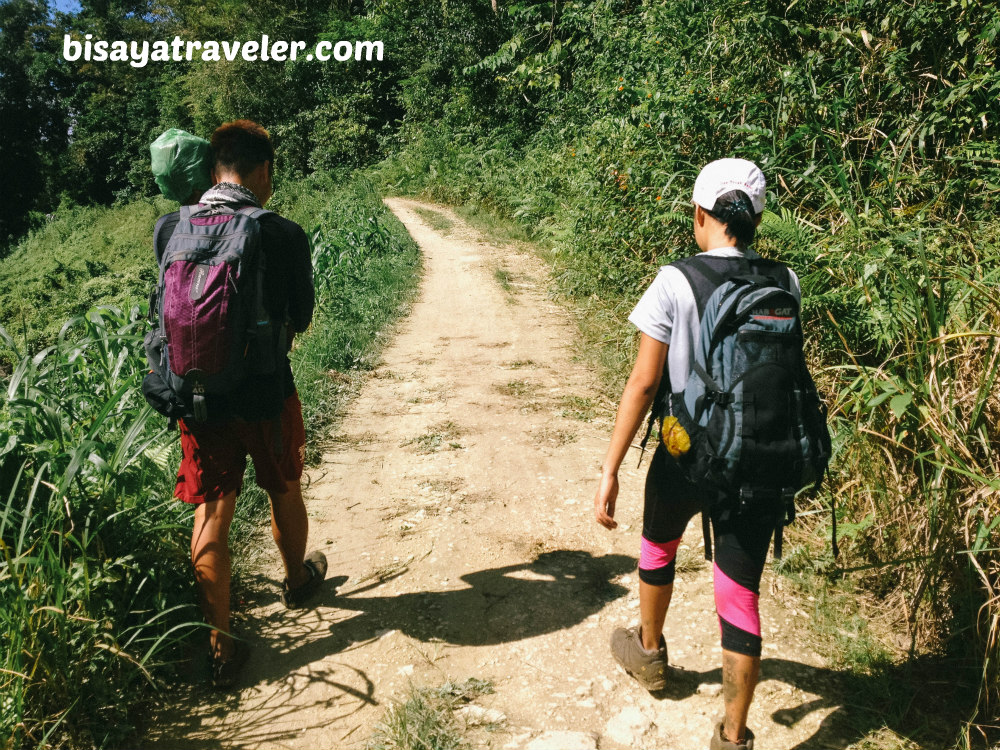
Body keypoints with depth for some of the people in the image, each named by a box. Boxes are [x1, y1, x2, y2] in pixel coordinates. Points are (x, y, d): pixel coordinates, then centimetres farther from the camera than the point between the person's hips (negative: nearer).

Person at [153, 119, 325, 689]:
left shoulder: (169, 228, -5)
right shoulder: (285, 235, -15)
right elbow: (301, 319, -2)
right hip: (267, 395, -2)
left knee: (212, 514, 9)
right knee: (285, 492, 21)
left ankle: (221, 646, 15)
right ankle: (298, 581, 47)